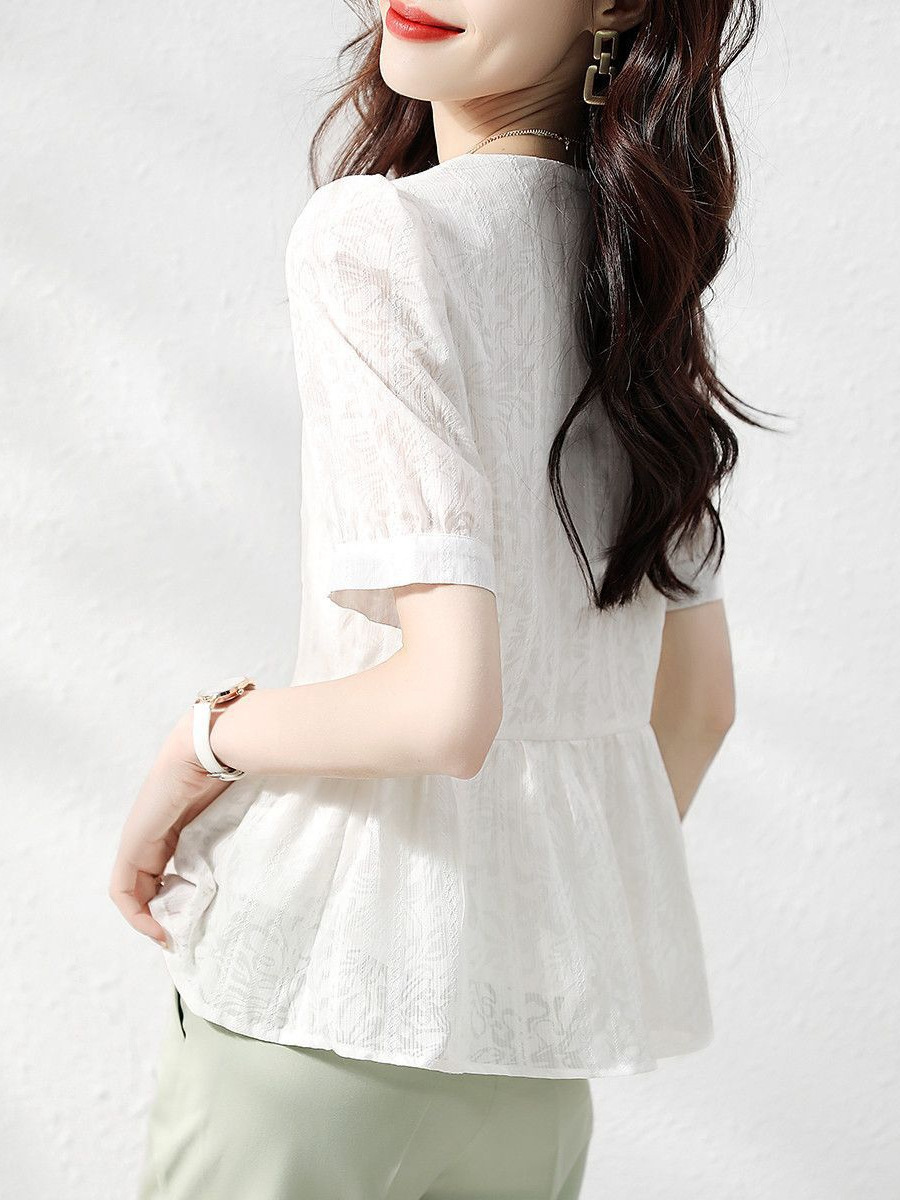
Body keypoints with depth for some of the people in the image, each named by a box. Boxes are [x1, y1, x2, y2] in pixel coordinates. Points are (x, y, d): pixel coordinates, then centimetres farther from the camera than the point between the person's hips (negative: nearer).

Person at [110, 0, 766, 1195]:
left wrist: (199, 738, -6)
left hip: (335, 974, -7)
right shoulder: (647, 261, 8)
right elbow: (700, 698, 14)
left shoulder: (375, 233, -14)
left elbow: (447, 705, -22)